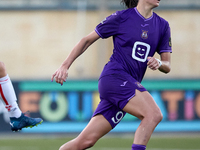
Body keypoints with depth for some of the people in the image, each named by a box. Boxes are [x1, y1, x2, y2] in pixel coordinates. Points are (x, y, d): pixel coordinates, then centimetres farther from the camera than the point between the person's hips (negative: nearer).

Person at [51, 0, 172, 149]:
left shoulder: (162, 25, 13)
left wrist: (159, 63, -9)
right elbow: (87, 40, 7)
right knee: (154, 114, -27)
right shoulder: (121, 18, -1)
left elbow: (167, 67, 14)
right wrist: (65, 66, 1)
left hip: (130, 85, 6)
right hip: (114, 76, -6)